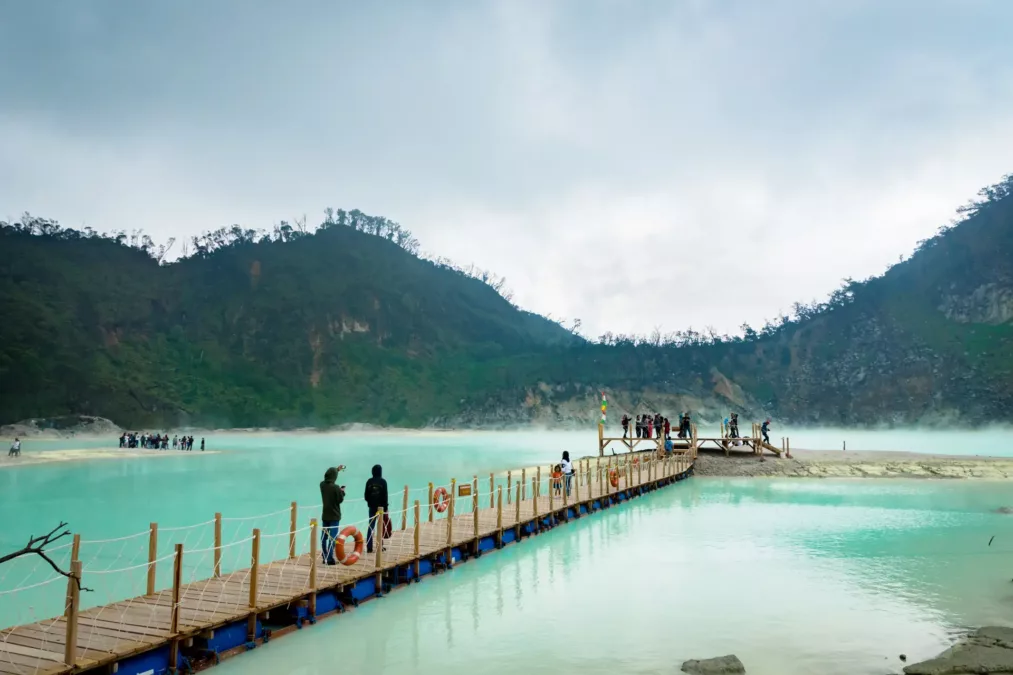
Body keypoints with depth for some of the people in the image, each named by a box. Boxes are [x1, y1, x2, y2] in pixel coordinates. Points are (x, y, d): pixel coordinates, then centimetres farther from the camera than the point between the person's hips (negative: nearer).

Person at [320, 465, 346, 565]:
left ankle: (325, 557, 16)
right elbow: (340, 500, -12)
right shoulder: (336, 487, -20)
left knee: (324, 537, 11)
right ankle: (330, 559, -5)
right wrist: (342, 492, 6)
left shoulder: (322, 484, 0)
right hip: (334, 516, -6)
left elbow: (327, 477, 21)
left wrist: (336, 469, 29)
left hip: (325, 515, 6)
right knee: (332, 537, -3)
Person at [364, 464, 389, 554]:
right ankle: (380, 546, 14)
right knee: (381, 526, 9)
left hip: (372, 507, 3)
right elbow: (385, 496, -10)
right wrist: (386, 508, -6)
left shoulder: (369, 481, 1)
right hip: (381, 507, -3)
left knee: (371, 527, 4)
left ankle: (369, 547, 1)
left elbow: (366, 496, 4)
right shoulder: (383, 481, -8)